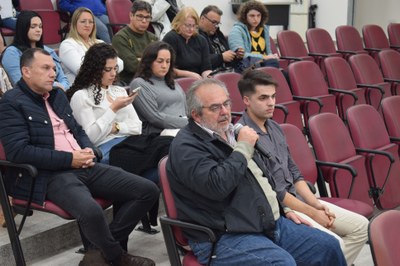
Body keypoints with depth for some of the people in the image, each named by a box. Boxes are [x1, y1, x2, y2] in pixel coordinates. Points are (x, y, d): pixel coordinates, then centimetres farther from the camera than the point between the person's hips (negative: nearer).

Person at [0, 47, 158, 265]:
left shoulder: (58, 94, 21)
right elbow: (18, 151, -14)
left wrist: (88, 149, 3)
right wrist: (69, 159, -15)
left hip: (84, 167, 8)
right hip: (50, 175, -8)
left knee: (148, 191, -6)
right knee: (91, 211, -38)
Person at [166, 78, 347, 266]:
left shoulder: (230, 132, 17)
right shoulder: (186, 147, -12)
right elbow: (217, 186, -28)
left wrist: (284, 209, 20)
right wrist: (243, 148, -17)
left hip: (272, 222, 9)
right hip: (226, 236, -9)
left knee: (329, 246, 3)